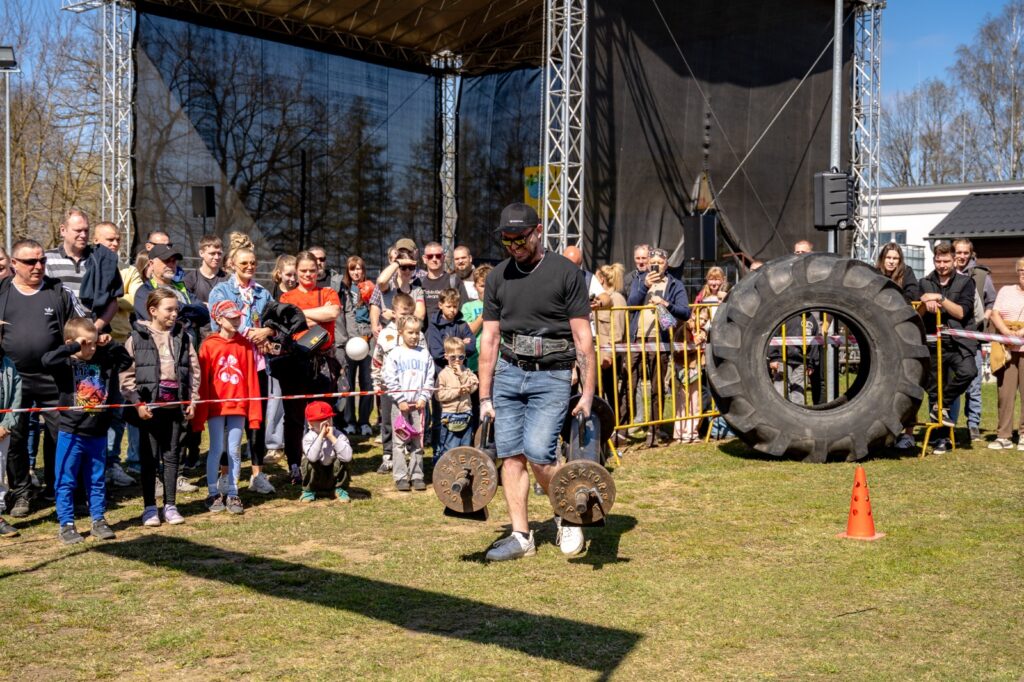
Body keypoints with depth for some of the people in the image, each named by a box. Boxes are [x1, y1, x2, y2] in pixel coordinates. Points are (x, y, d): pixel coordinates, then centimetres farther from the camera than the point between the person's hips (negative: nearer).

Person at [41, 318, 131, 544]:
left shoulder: (102, 363, 4)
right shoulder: (66, 365, -10)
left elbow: (126, 361, 15)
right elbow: (47, 360, -29)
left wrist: (111, 345, 2)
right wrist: (74, 347, -26)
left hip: (98, 434, 4)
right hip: (71, 434, -4)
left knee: (98, 480, 13)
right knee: (66, 481, 4)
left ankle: (98, 521, 24)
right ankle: (66, 525, 12)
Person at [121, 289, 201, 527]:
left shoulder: (183, 337, 6)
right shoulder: (137, 338, -4)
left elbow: (194, 370, 8)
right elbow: (126, 375, -5)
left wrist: (192, 399, 2)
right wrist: (137, 402, -11)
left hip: (176, 403, 3)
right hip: (149, 404, -3)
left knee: (172, 455, 9)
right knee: (149, 456, 4)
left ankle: (170, 505, 17)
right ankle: (150, 507, 14)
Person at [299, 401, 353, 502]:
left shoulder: (339, 435, -16)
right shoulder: (308, 437, -17)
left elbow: (348, 457, -34)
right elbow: (312, 457, -38)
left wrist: (332, 437, -32)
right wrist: (321, 435, -35)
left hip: (334, 478, 0)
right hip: (316, 479, 0)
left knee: (341, 459, -26)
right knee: (308, 461, -27)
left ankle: (340, 490, -1)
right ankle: (309, 491, 0)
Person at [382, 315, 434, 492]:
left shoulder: (424, 354, 8)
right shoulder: (394, 355, 0)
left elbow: (430, 379, 6)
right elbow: (390, 380, -4)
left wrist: (424, 398, -5)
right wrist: (401, 400, -10)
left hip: (419, 404, 2)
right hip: (400, 404, -2)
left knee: (418, 441, 6)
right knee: (400, 441, -1)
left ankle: (417, 476, 12)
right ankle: (400, 477, 3)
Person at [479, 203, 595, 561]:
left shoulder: (566, 273, -4)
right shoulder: (497, 277, 9)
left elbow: (583, 337, -4)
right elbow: (489, 339, 11)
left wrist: (588, 393, -8)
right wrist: (485, 397, 8)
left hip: (551, 375, -4)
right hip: (508, 373, 5)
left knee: (537, 452, -14)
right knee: (510, 454, 2)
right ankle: (520, 535, 12)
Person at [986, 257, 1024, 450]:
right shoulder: (1006, 290, 17)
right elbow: (995, 315, 5)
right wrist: (1007, 333, -12)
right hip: (1006, 348, 2)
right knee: (1004, 392, 1)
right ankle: (1003, 436, 5)